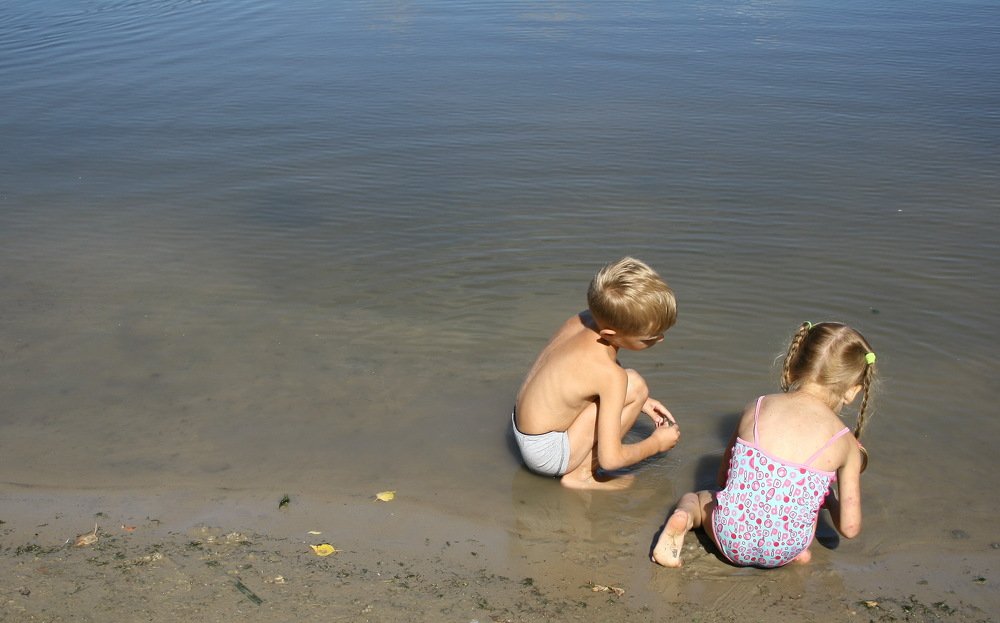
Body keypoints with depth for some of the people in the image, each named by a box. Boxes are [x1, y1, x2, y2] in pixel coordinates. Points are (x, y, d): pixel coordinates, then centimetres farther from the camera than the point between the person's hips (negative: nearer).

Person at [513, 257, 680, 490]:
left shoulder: (584, 319, -6)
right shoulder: (609, 374, -27)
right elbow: (610, 458, -24)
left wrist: (640, 402, 13)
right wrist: (657, 443, -6)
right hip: (547, 454, -8)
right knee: (635, 386, -17)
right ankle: (581, 474, -9)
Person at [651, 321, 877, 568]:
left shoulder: (756, 408, 1)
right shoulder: (845, 443, -4)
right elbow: (849, 527, -3)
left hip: (731, 539, 0)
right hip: (783, 552, 0)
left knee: (692, 498, 34)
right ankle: (798, 548, 8)